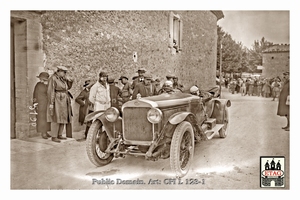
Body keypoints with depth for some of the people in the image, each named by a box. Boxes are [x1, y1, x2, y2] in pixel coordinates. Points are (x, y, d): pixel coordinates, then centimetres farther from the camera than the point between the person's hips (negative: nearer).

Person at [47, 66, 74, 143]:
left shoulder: (62, 78, 12)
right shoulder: (53, 78, -12)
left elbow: (68, 87, 20)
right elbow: (50, 91, -16)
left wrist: (70, 80, 2)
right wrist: (51, 103, -19)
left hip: (64, 101, 9)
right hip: (57, 101, -9)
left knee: (63, 118, 10)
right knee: (56, 119, -6)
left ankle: (59, 135, 18)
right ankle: (54, 137, 0)